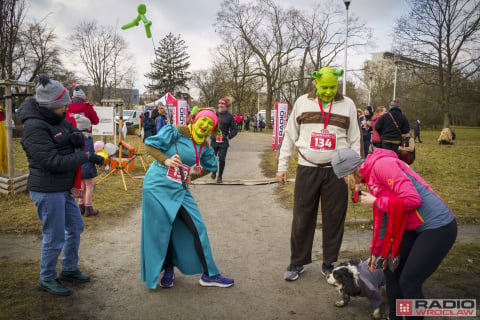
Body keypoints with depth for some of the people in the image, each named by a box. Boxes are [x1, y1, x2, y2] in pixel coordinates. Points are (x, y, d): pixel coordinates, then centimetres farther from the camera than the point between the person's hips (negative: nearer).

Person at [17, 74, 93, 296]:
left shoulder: (57, 119, 5)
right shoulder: (34, 127, -21)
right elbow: (53, 161, -26)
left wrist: (76, 137, -15)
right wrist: (83, 156, -14)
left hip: (63, 189, 9)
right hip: (47, 192, -9)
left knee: (75, 227, 19)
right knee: (54, 237, 2)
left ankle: (69, 270, 37)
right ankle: (47, 279, 24)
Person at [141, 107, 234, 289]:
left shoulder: (204, 147, 7)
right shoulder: (175, 132, -10)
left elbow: (210, 166, 23)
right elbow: (150, 145, -7)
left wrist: (191, 176, 12)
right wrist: (166, 160, -22)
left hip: (180, 190, 5)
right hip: (158, 186, -5)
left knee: (197, 228, 1)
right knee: (161, 231, 1)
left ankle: (208, 275, 12)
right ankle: (168, 270, 24)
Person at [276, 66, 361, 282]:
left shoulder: (347, 105, 5)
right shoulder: (302, 102, 4)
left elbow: (354, 141, 7)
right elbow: (290, 136, 7)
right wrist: (282, 166, 4)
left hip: (336, 171, 0)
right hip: (307, 169, 0)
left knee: (334, 219, 6)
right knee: (302, 218, 5)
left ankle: (329, 264, 23)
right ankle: (297, 263, 20)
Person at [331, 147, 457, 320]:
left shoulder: (382, 164, -19)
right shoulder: (370, 176, 9)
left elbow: (412, 199, -27)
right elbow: (381, 218, 18)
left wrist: (375, 202, -14)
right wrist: (376, 253, 26)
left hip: (438, 228, -9)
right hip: (414, 228, 10)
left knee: (409, 282, -2)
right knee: (391, 268, 16)